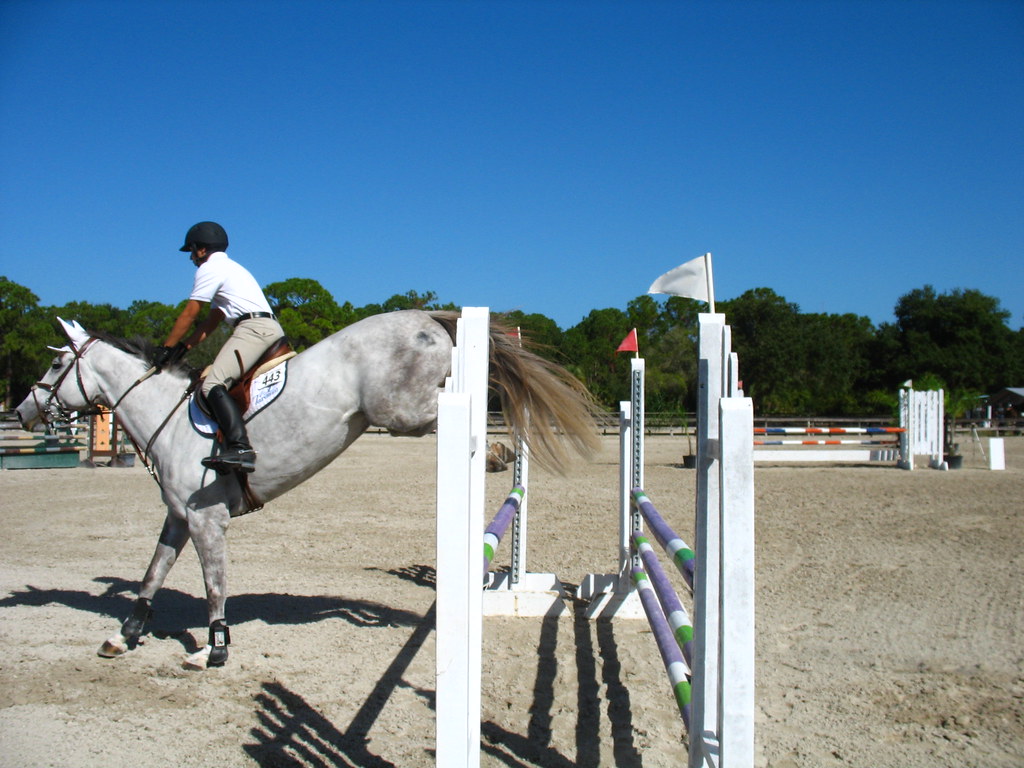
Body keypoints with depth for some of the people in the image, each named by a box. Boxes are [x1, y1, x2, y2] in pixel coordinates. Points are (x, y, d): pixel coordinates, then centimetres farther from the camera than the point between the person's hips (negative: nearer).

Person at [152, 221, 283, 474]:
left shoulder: (210, 268, 2)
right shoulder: (230, 268, 32)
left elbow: (189, 315, -1)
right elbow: (211, 321, 26)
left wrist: (166, 348, 8)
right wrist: (182, 348, 19)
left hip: (254, 328, -11)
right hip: (271, 329, 11)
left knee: (214, 384, -23)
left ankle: (240, 449, -39)